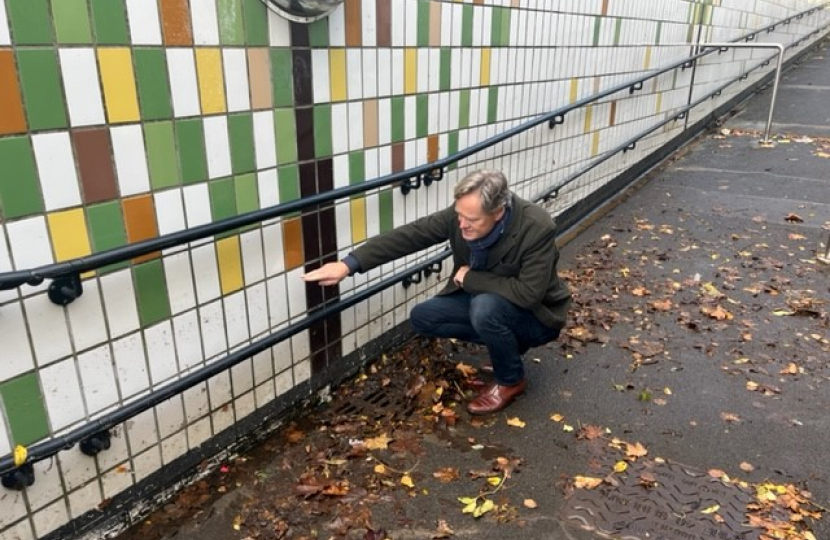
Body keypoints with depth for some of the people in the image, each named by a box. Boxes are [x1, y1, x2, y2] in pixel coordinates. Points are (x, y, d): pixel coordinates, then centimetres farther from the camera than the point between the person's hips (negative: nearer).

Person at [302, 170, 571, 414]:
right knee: (422, 317, -6)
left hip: (535, 314, -6)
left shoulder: (537, 229, -33)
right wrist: (349, 263, -27)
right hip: (484, 299, 6)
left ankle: (510, 380, -7)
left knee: (485, 309, -36)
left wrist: (470, 278, -28)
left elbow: (529, 293, -36)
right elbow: (409, 234, -20)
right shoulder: (462, 213, -19)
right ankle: (505, 343, 7)